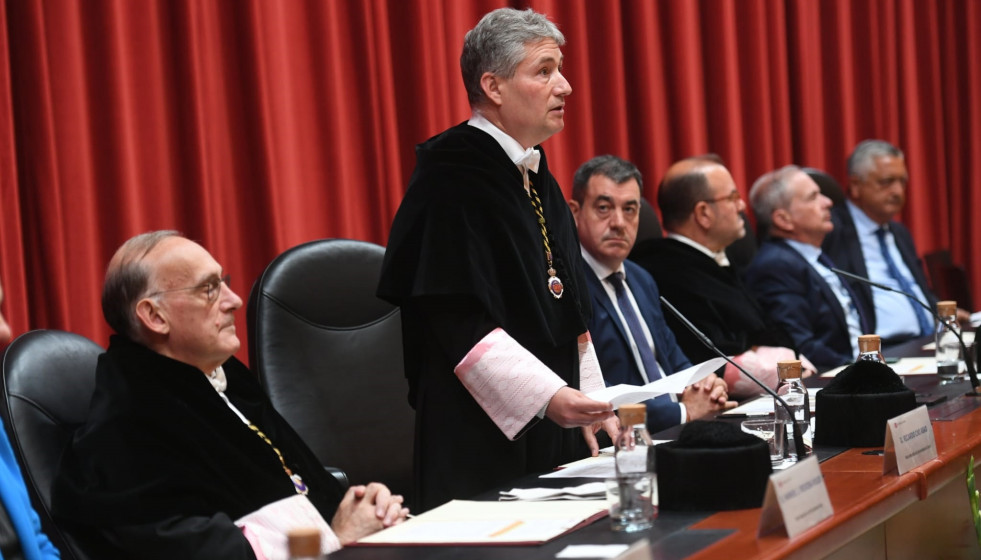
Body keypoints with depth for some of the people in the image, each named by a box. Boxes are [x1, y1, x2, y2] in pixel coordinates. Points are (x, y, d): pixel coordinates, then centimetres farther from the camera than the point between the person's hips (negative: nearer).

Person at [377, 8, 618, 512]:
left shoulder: (539, 181, 16)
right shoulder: (451, 178, -13)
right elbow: (459, 322, -20)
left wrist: (589, 404, 14)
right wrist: (548, 397, -27)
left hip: (553, 432, 9)